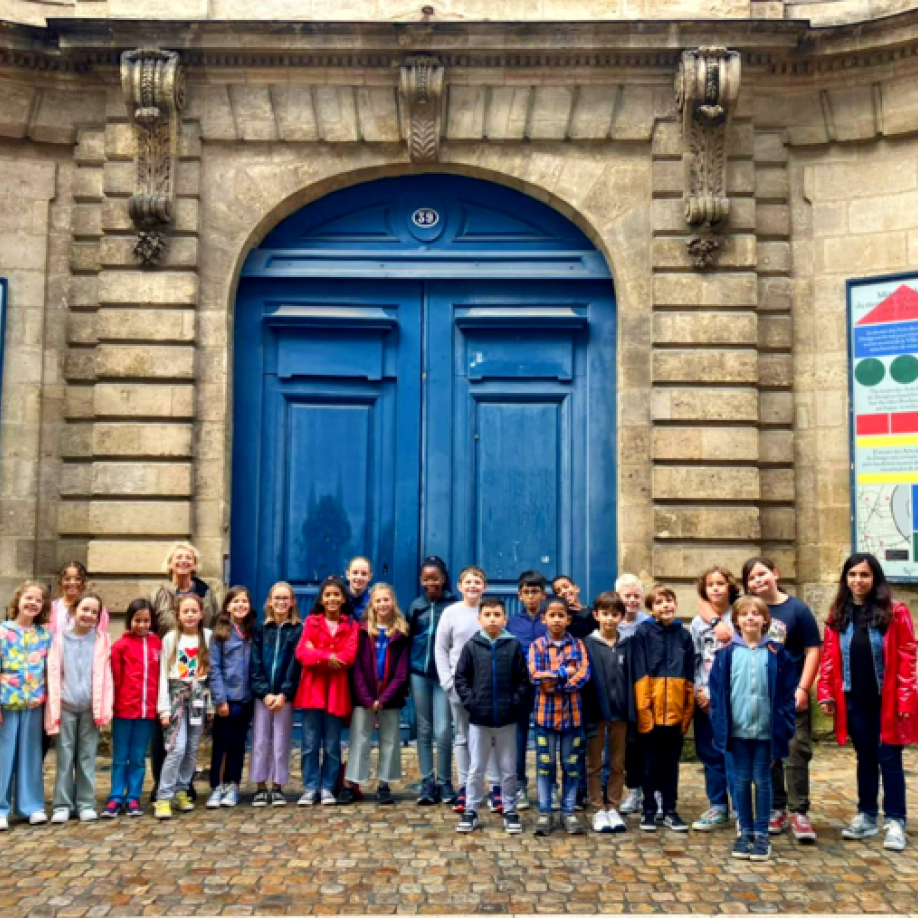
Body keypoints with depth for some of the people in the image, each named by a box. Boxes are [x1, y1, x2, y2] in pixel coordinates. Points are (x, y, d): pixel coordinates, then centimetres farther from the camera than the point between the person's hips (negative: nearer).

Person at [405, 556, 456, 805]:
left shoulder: (453, 605, -3)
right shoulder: (416, 606, 7)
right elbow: (407, 639, 11)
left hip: (443, 674, -3)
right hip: (419, 673, 3)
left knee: (442, 731, -6)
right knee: (423, 730, 8)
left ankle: (444, 783, 9)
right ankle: (427, 783, 16)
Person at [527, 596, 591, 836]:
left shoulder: (577, 645, 3)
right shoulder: (537, 645, 0)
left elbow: (584, 675, -10)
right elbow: (535, 677, -12)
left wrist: (551, 680, -13)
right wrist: (565, 672, -12)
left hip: (572, 713, 1)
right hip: (545, 712, -1)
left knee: (572, 764, 8)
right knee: (545, 763, 5)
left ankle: (569, 811, 18)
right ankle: (544, 813, 14)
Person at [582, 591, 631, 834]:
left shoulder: (626, 646, 3)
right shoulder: (588, 644, -5)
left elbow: (631, 680, 3)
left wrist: (631, 712, -3)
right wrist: (585, 715, -13)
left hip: (620, 713, 2)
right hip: (596, 711, -2)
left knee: (618, 764, 11)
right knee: (594, 765, 7)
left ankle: (613, 809, 22)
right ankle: (598, 810, 17)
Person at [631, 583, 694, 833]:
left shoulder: (683, 635, 8)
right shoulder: (643, 633, -2)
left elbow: (689, 676, 10)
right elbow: (640, 674, -6)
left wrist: (689, 709, 5)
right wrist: (642, 707, -11)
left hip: (676, 710, 3)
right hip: (651, 709, -3)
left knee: (671, 762, 11)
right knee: (650, 762, 7)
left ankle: (670, 810, 21)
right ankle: (649, 810, 17)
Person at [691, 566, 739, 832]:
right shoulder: (698, 622, 10)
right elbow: (693, 660, 10)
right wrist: (698, 691, 2)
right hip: (704, 697, 4)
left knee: (732, 754, -5)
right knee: (709, 754, 9)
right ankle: (718, 808, 20)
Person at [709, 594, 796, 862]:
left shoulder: (776, 653, -2)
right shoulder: (727, 653, -1)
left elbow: (787, 692, 0)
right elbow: (717, 691, 0)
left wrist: (783, 727, -5)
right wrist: (720, 726, -5)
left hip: (766, 729, -1)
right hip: (737, 729, 1)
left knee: (762, 781, 8)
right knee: (741, 781, 10)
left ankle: (762, 834, 18)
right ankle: (745, 832, 21)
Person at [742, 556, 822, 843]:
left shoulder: (797, 609, -4)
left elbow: (813, 650, -5)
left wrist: (802, 689, -11)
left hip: (791, 695, -3)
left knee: (797, 752, -2)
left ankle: (799, 813, 6)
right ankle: (776, 810, 21)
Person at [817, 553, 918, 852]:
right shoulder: (838, 615, 4)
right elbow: (829, 657, 6)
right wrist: (825, 693, -1)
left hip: (886, 700, -3)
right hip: (854, 700, 3)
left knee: (889, 759, 2)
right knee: (865, 757, 14)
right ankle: (866, 816, 24)